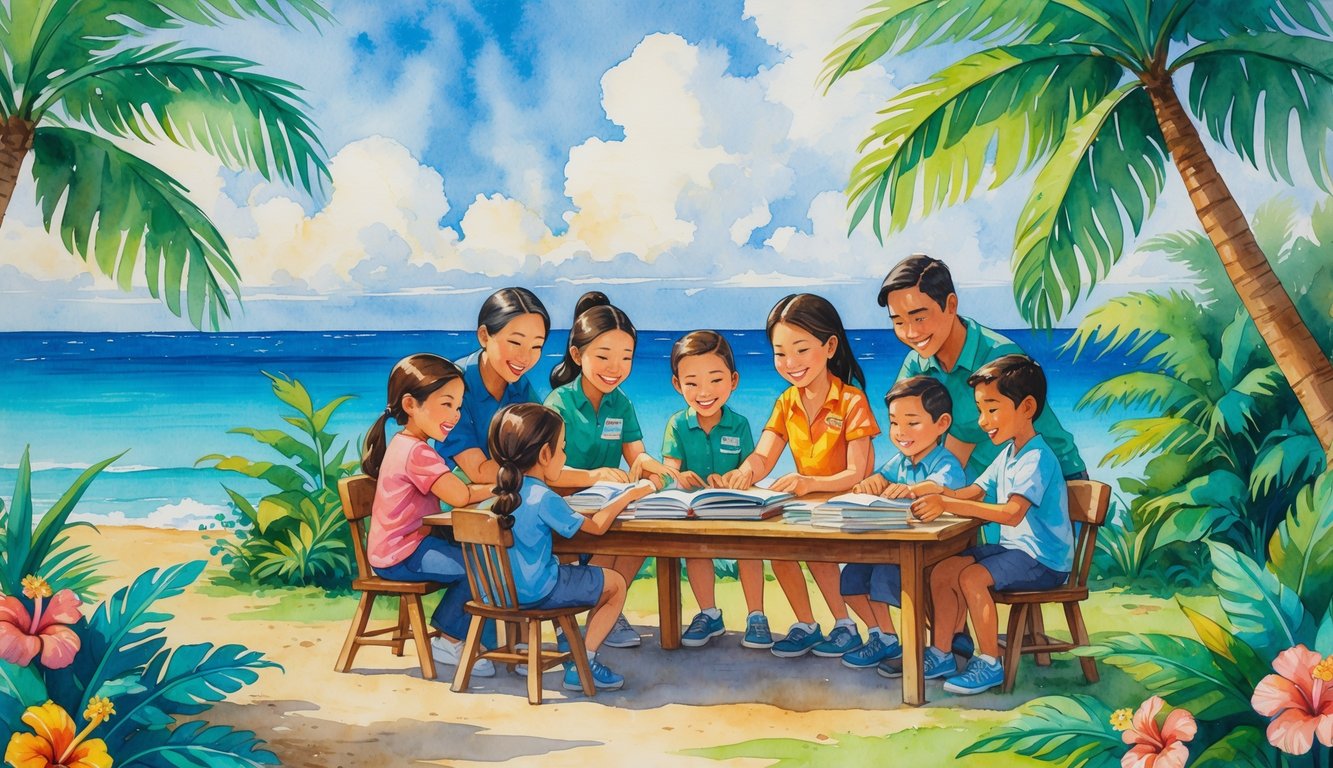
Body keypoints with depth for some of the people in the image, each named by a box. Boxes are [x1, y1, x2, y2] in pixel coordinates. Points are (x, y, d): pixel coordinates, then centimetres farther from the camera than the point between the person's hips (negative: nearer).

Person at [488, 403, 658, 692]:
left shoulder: (506, 489, 2)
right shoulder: (543, 498, -22)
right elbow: (596, 526, -11)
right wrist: (629, 495, 1)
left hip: (504, 588, 8)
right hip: (537, 591, -8)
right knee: (616, 584, 7)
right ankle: (581, 665, 5)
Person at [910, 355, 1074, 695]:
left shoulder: (1037, 457, -21)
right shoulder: (1008, 453, 12)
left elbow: (1012, 513, -34)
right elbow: (972, 493, 13)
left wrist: (948, 505, -40)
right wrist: (936, 490, -8)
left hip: (1043, 559, -10)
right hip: (1013, 547, 10)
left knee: (971, 577, -27)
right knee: (942, 571, 1)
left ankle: (990, 663, -14)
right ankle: (941, 654, 10)